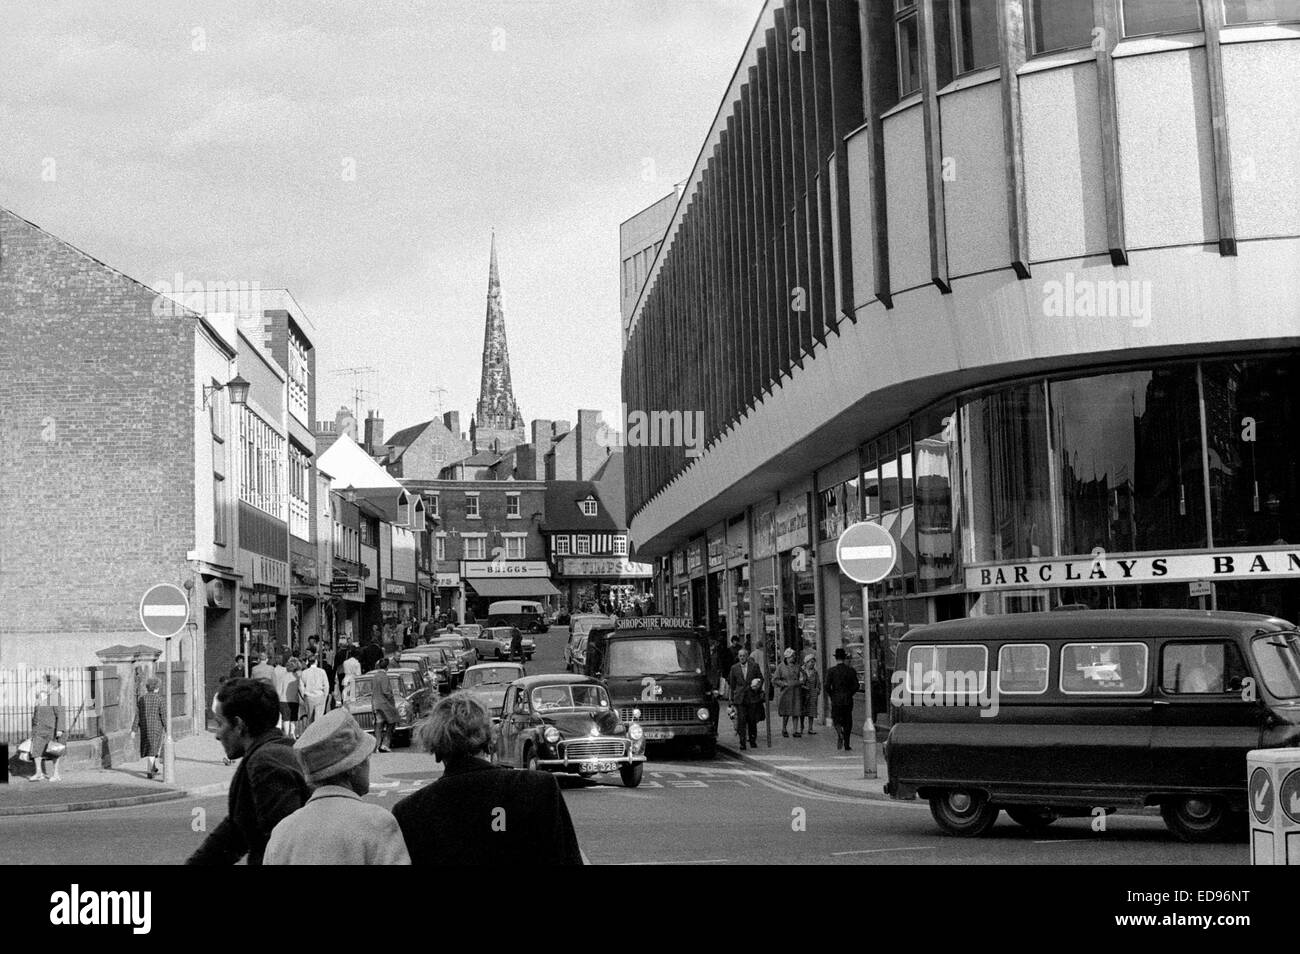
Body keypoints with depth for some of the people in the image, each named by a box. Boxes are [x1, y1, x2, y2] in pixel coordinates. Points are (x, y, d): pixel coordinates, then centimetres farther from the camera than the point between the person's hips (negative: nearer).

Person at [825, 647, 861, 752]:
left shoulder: (831, 671, -5)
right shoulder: (851, 670, -1)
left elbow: (827, 686, -9)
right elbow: (856, 686, -3)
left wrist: (831, 696, 6)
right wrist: (850, 693, 12)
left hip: (836, 700, -1)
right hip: (848, 700, 1)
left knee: (837, 720, 8)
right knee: (848, 721, 10)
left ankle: (839, 733, -23)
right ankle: (847, 745, 11)